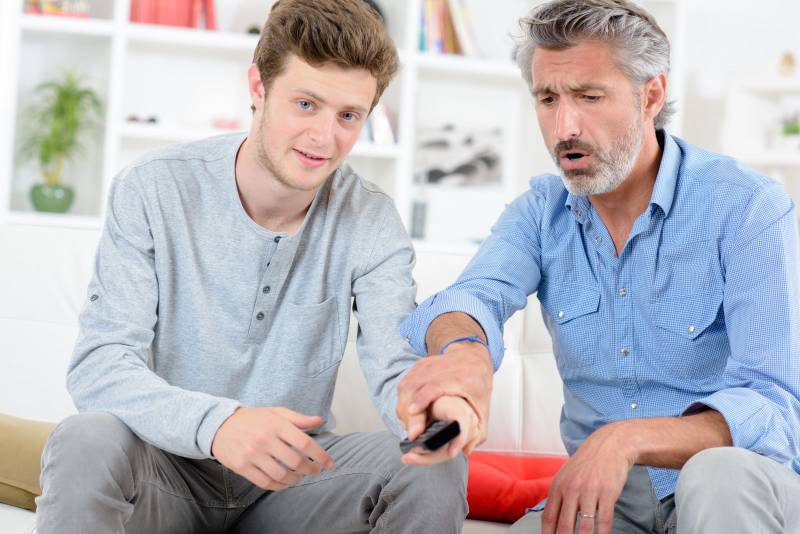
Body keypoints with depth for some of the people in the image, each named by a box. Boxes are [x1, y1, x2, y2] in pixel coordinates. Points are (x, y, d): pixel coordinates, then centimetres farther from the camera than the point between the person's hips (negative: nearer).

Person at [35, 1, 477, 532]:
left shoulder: (372, 220, -5)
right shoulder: (153, 191, -12)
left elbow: (397, 368, -15)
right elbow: (99, 366, -21)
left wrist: (430, 405, -43)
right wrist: (215, 423, -42)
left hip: (289, 476, 2)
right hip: (171, 468, -2)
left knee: (437, 467, -22)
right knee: (86, 443, -34)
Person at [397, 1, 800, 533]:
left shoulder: (749, 208, -13)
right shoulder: (541, 212, 4)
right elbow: (474, 296, -17)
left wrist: (630, 440, -39)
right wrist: (464, 349, -43)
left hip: (737, 491, -2)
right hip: (599, 491, 3)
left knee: (721, 472, -37)